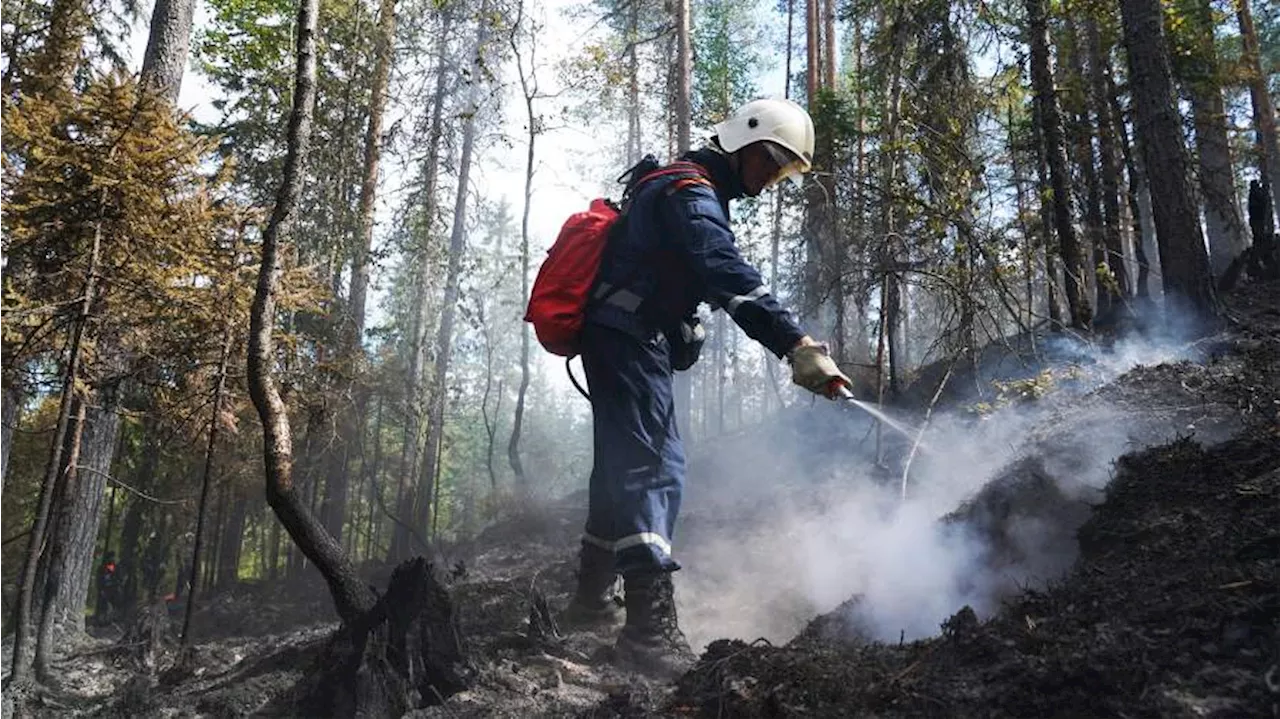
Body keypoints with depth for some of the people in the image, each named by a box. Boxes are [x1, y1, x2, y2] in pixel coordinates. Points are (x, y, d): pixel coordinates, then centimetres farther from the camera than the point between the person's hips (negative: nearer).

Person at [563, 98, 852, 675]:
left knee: (628, 464, 15)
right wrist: (797, 345, -42)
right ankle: (651, 627, -22)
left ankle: (593, 599, 27)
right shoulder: (690, 193, -15)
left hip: (636, 341, 11)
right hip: (626, 341, -11)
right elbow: (730, 276, -32)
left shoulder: (696, 193, 20)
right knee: (651, 468, -17)